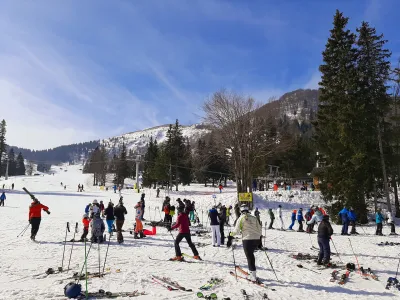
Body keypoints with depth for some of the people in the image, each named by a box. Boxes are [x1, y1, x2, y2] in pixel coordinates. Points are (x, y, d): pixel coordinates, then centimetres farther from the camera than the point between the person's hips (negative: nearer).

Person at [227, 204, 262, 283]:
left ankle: (254, 277, -2)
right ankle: (252, 271, 32)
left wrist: (230, 237, -2)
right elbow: (259, 229, 13)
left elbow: (236, 230, -8)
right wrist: (259, 237, 25)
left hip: (247, 240, -5)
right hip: (256, 239, 5)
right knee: (251, 254, 24)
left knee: (249, 257, 0)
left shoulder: (241, 218, -1)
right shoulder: (254, 218, 10)